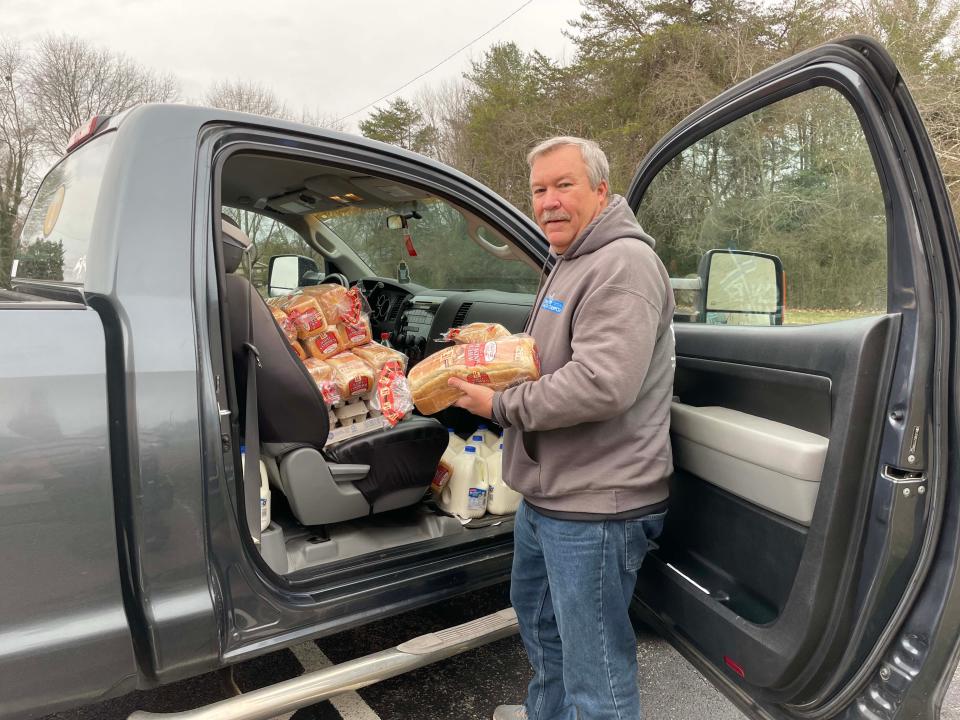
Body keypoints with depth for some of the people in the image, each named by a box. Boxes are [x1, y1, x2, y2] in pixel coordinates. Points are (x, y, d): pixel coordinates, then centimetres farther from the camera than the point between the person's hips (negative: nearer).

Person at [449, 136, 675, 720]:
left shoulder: (624, 263, -19)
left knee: (596, 673, 5)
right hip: (548, 495, 11)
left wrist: (500, 406, -18)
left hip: (595, 506, -11)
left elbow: (601, 385, -30)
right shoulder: (573, 264, 15)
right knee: (537, 614, 29)